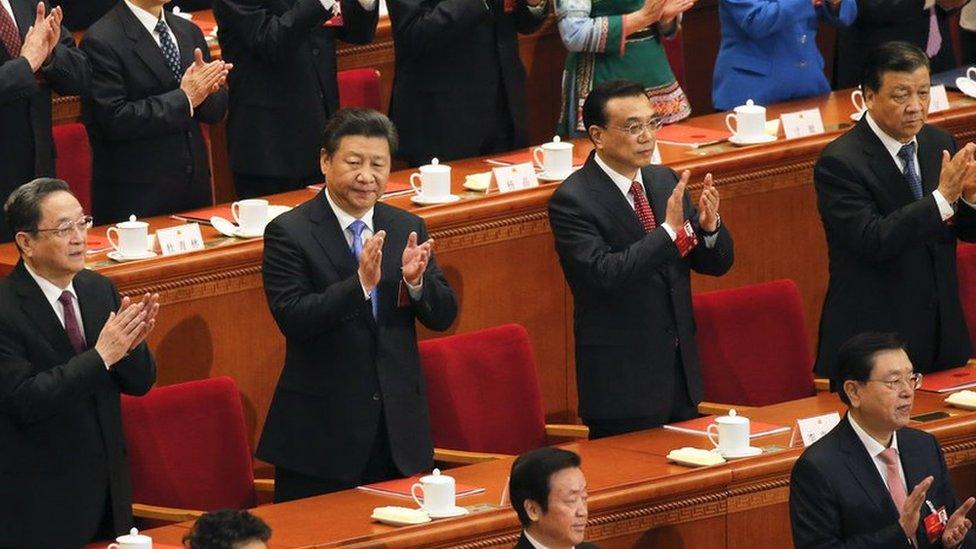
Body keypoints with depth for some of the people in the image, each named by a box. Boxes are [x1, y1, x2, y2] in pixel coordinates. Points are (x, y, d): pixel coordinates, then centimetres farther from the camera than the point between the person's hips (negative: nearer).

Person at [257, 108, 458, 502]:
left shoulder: (408, 229, 8)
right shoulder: (289, 233, -7)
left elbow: (443, 317, 5)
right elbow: (292, 318, -18)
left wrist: (416, 280, -17)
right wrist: (360, 283, -31)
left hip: (399, 426, 4)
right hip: (322, 432, -4)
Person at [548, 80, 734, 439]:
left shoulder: (664, 181, 7)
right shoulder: (572, 201, -13)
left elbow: (716, 263, 9)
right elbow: (604, 274, -25)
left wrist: (708, 226, -13)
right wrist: (669, 231, -30)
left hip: (681, 370, 7)